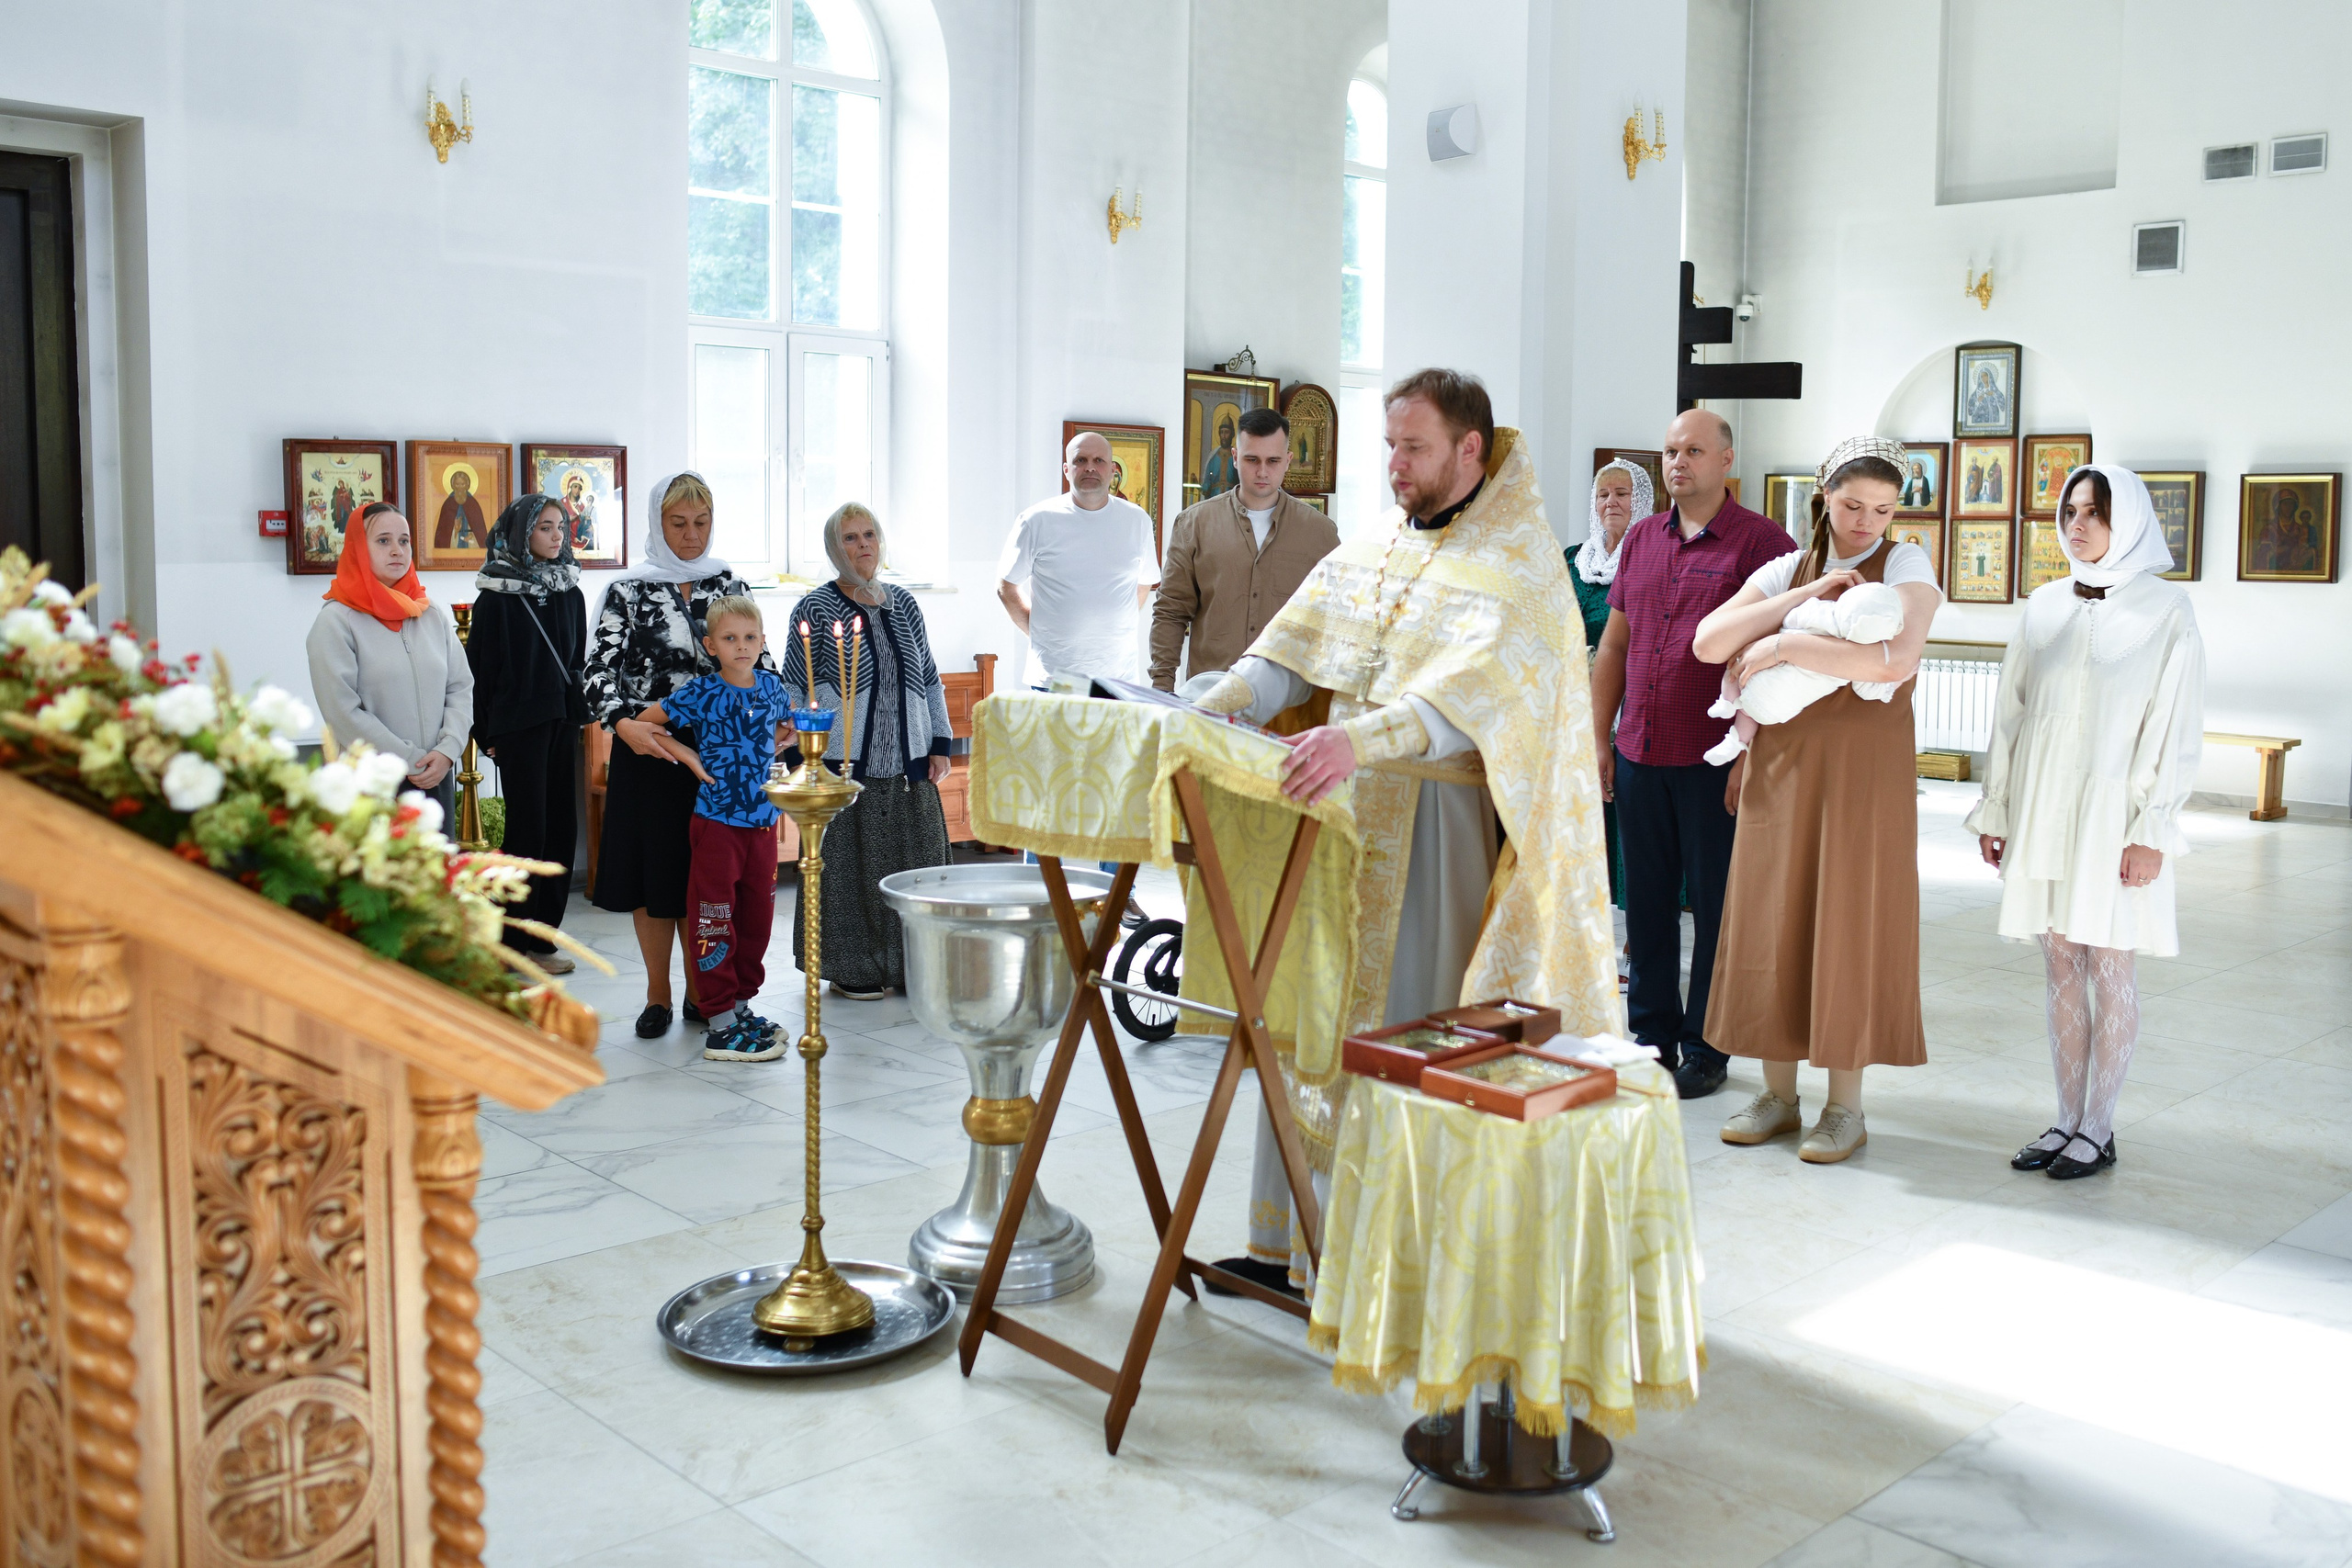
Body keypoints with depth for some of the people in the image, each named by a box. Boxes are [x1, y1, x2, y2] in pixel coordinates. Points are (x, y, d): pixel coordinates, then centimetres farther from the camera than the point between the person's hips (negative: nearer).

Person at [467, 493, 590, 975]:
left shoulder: (569, 588, 10)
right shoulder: (498, 592, -6)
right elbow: (480, 663, -6)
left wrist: (580, 711, 10)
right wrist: (485, 732, -8)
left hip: (562, 719, 6)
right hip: (518, 722, -6)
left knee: (560, 825, 7)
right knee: (529, 828, -3)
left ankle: (541, 930, 17)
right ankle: (521, 942, 5)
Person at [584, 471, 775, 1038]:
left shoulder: (730, 585, 7)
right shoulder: (628, 593, -1)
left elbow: (757, 658, 8)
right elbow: (599, 672, -8)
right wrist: (624, 724, -27)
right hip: (649, 748, -2)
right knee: (652, 868, 4)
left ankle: (700, 990, 19)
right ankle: (657, 996, 17)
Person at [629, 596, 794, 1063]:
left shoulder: (770, 686, 5)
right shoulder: (702, 692, -8)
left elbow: (790, 723, 26)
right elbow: (643, 722, -3)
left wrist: (769, 748, 9)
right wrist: (687, 756, -7)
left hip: (763, 819, 5)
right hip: (717, 819, -5)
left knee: (757, 915, 12)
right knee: (715, 918, -2)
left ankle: (742, 1004, 26)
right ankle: (721, 1027, 1)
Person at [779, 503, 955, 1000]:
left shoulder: (903, 604, 11)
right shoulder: (815, 609, -3)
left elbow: (929, 680, 16)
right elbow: (793, 690, -2)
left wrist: (940, 745, 9)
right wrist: (800, 760, -8)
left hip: (907, 763, 5)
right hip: (844, 764, -5)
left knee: (915, 863, 7)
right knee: (847, 866, 0)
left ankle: (908, 963, 19)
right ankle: (848, 968, 13)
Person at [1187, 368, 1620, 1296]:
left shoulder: (1519, 562, -8)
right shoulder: (1366, 555, 14)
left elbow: (1473, 693, -24)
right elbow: (1287, 654, 9)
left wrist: (1364, 738, -39)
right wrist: (1204, 710, -9)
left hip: (1442, 826, -6)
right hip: (1344, 815, 6)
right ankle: (1295, 1242, 19)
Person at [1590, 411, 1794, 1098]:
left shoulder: (1761, 542, -5)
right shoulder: (1641, 539, 13)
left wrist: (1752, 757, -16)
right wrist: (1599, 740, 11)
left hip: (1715, 761, -5)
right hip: (1639, 756, 5)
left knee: (1715, 906, 4)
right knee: (1647, 901, 12)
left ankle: (1705, 1048, 16)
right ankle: (1652, 1037, 24)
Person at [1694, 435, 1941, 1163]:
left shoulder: (1906, 565, -1)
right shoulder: (1786, 571, 10)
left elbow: (1896, 658, -20)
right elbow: (1707, 643, -5)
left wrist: (1783, 646, -17)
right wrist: (1807, 594, -10)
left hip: (1863, 768, -4)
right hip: (1781, 765, 4)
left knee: (1849, 925, 0)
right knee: (1774, 922, 5)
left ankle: (1846, 1107, 12)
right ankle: (1778, 1095, 18)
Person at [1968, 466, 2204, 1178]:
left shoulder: (2164, 610, -5)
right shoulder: (2044, 606, 7)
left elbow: (2176, 728, -7)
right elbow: (2011, 713, 10)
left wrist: (2152, 831, -12)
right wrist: (1996, 809, 8)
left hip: (2112, 814, -4)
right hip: (2042, 811, 4)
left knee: (2110, 970, 2)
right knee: (2062, 969, 9)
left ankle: (2098, 1129, 11)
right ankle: (2068, 1119, 17)